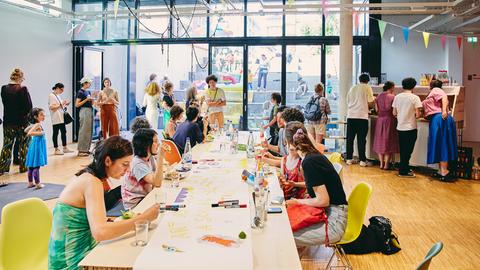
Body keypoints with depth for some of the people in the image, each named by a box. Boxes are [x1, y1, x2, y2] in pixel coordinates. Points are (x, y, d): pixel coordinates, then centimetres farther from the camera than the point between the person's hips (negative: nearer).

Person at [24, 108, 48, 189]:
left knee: (31, 165, 14)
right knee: (36, 166, -5)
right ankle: (38, 184, 0)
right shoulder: (37, 125, -16)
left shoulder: (34, 125, 11)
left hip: (34, 145, 10)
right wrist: (39, 133, -20)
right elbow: (29, 133, -29)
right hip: (37, 146, -10)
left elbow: (26, 130, 25)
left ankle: (30, 183, 23)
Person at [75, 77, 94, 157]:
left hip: (90, 111, 9)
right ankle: (81, 150, -5)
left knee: (89, 130, 9)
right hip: (84, 111, -9)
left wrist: (92, 100, 2)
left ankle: (86, 149, 16)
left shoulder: (88, 92, 16)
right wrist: (86, 99, -16)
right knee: (84, 130, -8)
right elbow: (77, 105, -12)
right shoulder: (80, 92, -8)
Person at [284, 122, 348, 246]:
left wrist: (297, 201, -6)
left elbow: (323, 200, -20)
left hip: (334, 222, -9)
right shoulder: (315, 155, 7)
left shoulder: (309, 162, -21)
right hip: (327, 213, 9)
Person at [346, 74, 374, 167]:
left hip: (351, 116, 4)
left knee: (350, 138, 9)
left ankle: (349, 159, 13)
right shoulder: (367, 88, 1)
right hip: (362, 116, -4)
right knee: (361, 139, 0)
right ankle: (362, 160, 2)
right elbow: (370, 103, -3)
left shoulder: (352, 88, 13)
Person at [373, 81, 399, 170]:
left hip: (380, 120, 4)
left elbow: (376, 110, 4)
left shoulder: (378, 97, 3)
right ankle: (386, 164, 6)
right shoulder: (392, 97, -10)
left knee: (380, 141, 12)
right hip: (390, 120, -4)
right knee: (389, 141, 4)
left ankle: (381, 163, 15)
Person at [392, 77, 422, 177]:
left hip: (400, 127, 5)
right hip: (410, 127, -5)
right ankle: (403, 171, 6)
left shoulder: (397, 97, 3)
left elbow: (394, 113, 5)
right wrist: (414, 116, 9)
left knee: (403, 150, 15)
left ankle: (405, 168, 25)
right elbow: (418, 114, -12)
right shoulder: (415, 97, -10)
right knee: (408, 150, 3)